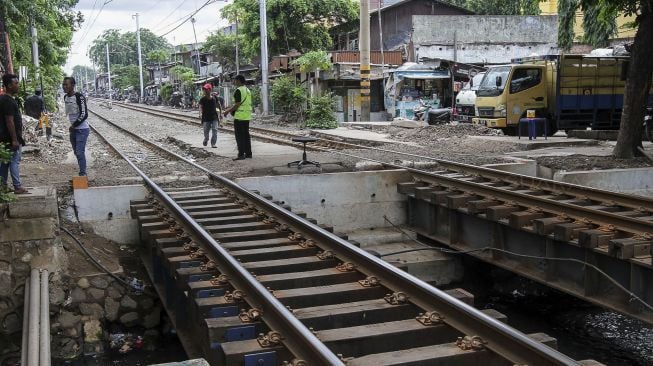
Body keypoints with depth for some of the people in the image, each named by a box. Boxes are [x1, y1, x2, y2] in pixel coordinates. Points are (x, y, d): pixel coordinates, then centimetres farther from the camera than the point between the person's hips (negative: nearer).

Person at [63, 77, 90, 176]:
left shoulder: (79, 97, -16)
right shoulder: (65, 97, 9)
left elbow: (84, 114, -20)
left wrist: (74, 125, -16)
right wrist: (72, 126, 12)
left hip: (82, 129, -9)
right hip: (73, 129, 9)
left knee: (80, 152, -12)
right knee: (77, 152, 12)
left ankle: (82, 174, -8)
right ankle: (83, 173, 21)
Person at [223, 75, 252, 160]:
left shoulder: (238, 91, -14)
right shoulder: (248, 90, 15)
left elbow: (237, 104, -18)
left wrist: (228, 111, -7)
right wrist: (230, 109, 25)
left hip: (239, 116, -9)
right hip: (247, 116, 9)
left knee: (239, 136, -5)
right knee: (246, 135, 12)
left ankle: (241, 154, -6)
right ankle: (248, 153, 15)